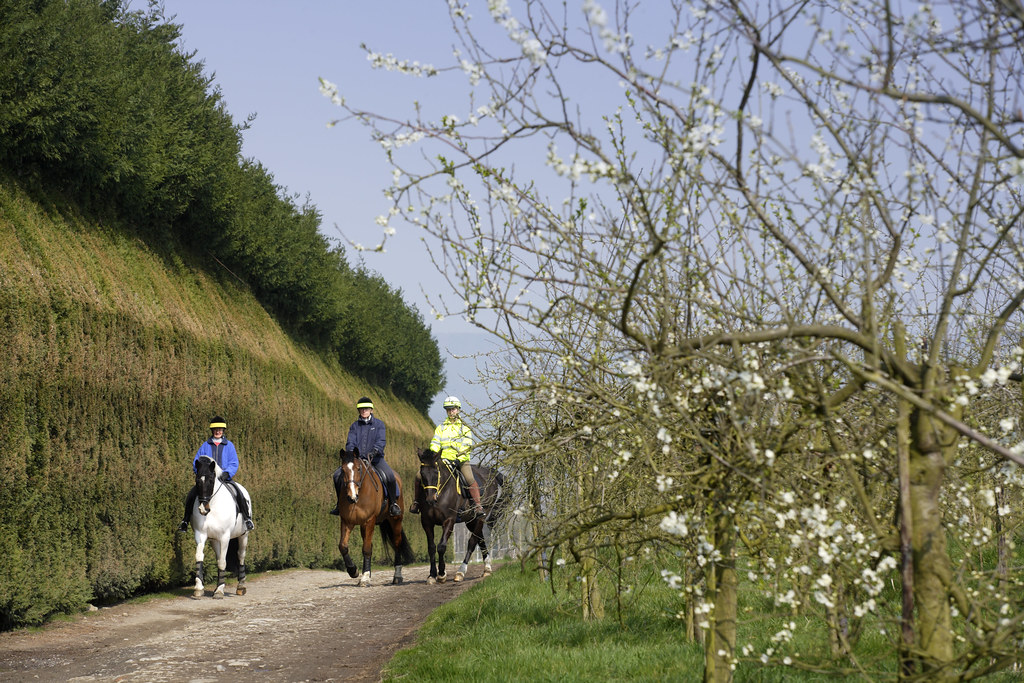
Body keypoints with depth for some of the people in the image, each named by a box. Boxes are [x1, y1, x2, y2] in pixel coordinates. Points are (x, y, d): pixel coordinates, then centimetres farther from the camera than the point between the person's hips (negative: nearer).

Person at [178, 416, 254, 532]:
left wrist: (226, 473, -16)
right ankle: (185, 521, -4)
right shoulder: (205, 445, 10)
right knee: (191, 495, -19)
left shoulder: (229, 445, 9)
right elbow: (196, 462, 10)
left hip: (225, 478, -1)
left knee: (238, 494, -26)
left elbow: (234, 463, 3)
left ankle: (247, 519, -12)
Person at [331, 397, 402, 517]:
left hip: (376, 459, -3)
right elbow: (350, 442, 3)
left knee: (390, 476, -30)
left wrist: (375, 451, -29)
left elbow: (381, 441, -8)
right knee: (338, 474, -14)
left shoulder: (379, 424, 5)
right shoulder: (355, 426, 12)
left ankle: (394, 503, -13)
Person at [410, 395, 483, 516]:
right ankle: (416, 501, 4)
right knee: (419, 476, -12)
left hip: (460, 460, -3)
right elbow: (435, 444, 8)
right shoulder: (441, 427, 17)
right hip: (443, 460, 3)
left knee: (470, 479, -32)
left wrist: (459, 460, -16)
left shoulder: (464, 427, 9)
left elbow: (467, 446, -1)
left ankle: (477, 506, -27)